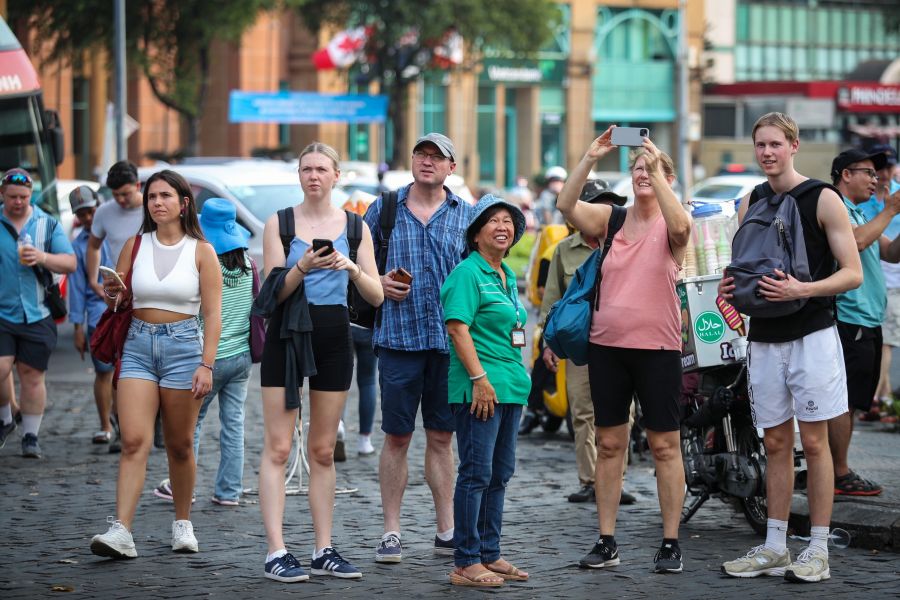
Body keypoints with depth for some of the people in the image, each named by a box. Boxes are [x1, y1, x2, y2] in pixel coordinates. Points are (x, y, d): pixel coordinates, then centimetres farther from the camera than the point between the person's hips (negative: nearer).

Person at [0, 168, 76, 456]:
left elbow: (70, 263, 2)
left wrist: (43, 258, -15)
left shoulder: (48, 224, 6)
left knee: (32, 376, 2)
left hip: (37, 316, 0)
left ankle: (31, 436, 11)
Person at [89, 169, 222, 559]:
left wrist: (206, 364, -12)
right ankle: (121, 531, -19)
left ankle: (182, 523, 24)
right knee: (134, 441, -11)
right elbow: (119, 301, 16)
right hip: (138, 345, 2)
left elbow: (213, 314, -3)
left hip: (183, 344, -2)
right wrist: (113, 295, -9)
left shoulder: (200, 251, 0)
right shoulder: (135, 246, 7)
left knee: (179, 445, 7)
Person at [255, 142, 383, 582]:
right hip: (287, 335, -2)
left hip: (334, 336, 3)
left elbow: (376, 297, 2)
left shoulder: (354, 227, 7)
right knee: (277, 447, -7)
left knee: (323, 450, 8)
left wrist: (353, 268, -16)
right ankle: (276, 553, -9)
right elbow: (273, 293, -5)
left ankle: (323, 551, 13)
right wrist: (302, 268, -23)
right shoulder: (279, 223, 2)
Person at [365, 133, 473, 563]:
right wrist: (377, 283, -7)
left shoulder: (465, 215, 8)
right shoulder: (385, 208, 6)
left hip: (449, 338, 1)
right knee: (397, 437, 1)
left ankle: (447, 530, 14)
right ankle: (391, 532, 7)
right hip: (398, 335, -1)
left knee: (441, 437, 8)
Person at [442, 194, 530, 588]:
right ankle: (466, 563, -5)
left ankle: (489, 554, 20)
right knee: (477, 472, -8)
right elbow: (458, 328, -17)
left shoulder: (507, 276, 17)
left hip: (511, 386, 9)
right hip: (479, 387, -9)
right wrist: (480, 378, -23)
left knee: (500, 473, 13)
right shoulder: (468, 273, -9)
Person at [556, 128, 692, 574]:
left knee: (665, 445, 1)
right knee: (609, 443, 7)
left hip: (657, 348, -3)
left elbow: (681, 225, -27)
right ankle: (606, 541, 13)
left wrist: (657, 171, -28)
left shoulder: (670, 226, -2)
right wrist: (589, 159, -19)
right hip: (608, 346, 3)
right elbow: (566, 206, -10)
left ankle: (670, 542, 7)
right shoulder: (611, 219, 6)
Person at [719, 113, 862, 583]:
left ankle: (817, 550, 3)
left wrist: (801, 290, -23)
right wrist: (730, 287, -1)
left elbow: (853, 274, -9)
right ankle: (774, 548, 14)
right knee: (775, 443, 9)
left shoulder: (822, 199, -6)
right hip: (764, 337, 5)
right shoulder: (750, 203, 10)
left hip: (811, 335, -5)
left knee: (813, 441, -2)